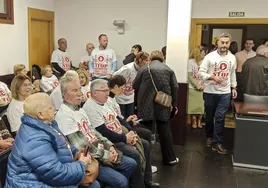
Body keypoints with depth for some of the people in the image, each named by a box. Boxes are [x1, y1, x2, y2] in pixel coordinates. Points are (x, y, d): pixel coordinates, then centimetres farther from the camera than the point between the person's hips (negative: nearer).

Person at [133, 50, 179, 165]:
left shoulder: (144, 69, 4)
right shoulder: (169, 70, 7)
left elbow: (135, 87, 4)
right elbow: (175, 88, 2)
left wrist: (139, 100, 19)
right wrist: (174, 104, 10)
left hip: (146, 105, -1)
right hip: (163, 105, 1)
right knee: (164, 131, 10)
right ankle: (169, 158, 17)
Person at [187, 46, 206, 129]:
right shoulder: (190, 61, -4)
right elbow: (189, 76, -5)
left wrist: (203, 85, -9)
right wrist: (196, 85, -10)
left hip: (202, 88, 2)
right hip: (192, 88, -2)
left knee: (201, 105, 1)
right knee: (193, 106, 2)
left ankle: (199, 121, 14)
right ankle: (194, 121, 14)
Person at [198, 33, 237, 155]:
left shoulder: (232, 58, 4)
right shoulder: (210, 56, -8)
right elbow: (201, 73, -10)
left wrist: (234, 87, 15)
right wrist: (213, 77, -23)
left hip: (225, 93, 2)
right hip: (210, 92, -1)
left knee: (220, 118, -4)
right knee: (209, 116, 14)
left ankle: (217, 143, 2)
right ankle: (209, 136, 35)